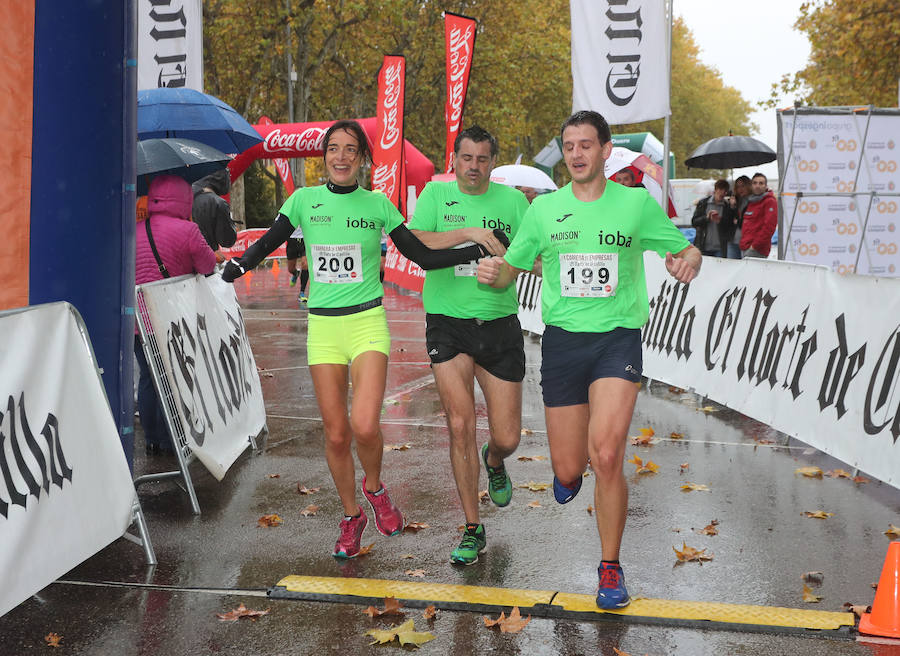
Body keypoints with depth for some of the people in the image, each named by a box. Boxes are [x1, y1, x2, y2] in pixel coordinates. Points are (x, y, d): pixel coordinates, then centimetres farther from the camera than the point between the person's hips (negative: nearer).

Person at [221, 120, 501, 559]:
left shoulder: (378, 205, 4)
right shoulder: (304, 201, 5)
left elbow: (424, 257, 6)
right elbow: (268, 243, 4)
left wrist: (478, 250, -1)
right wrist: (240, 265, -16)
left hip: (367, 321, -1)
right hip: (323, 326, 1)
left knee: (364, 426, -18)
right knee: (335, 434, 3)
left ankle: (374, 487, 14)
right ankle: (352, 516, 25)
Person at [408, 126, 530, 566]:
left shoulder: (511, 199, 7)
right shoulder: (436, 194, 4)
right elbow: (413, 243, -12)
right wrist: (468, 233, -21)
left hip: (500, 325, 1)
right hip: (448, 326, -1)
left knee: (507, 438, 2)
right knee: (460, 425, -10)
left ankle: (494, 463, 43)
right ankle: (472, 529, 5)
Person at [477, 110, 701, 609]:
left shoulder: (637, 203, 2)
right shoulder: (544, 208, 6)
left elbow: (685, 249, 11)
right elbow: (510, 269, 12)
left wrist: (689, 260, -13)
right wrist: (492, 272, -11)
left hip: (618, 338, -2)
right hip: (562, 339, 2)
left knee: (606, 454, -19)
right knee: (568, 469, 4)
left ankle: (611, 568, 1)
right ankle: (569, 469, 46)